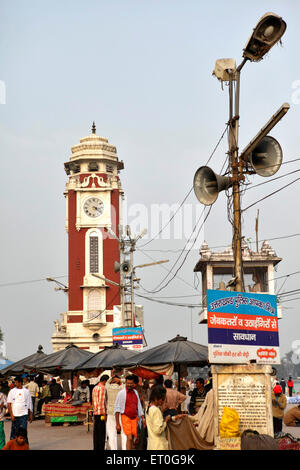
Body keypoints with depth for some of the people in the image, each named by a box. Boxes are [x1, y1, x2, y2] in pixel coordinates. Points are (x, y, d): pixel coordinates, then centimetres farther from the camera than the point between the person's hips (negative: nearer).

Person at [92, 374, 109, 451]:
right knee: (102, 432, -7)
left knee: (96, 432, 9)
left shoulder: (95, 388, 17)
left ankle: (96, 448, 10)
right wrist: (104, 414, -17)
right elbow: (102, 401, -16)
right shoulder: (102, 388, -11)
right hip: (101, 413, -9)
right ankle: (101, 448, -7)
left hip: (95, 413, 9)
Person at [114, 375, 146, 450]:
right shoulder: (121, 393, -6)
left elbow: (139, 406, 19)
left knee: (132, 438, 5)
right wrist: (117, 423, -9)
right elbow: (117, 408, -5)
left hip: (134, 418, 5)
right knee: (129, 438, -14)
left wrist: (143, 418, 11)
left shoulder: (135, 392, 10)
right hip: (126, 417, -5)